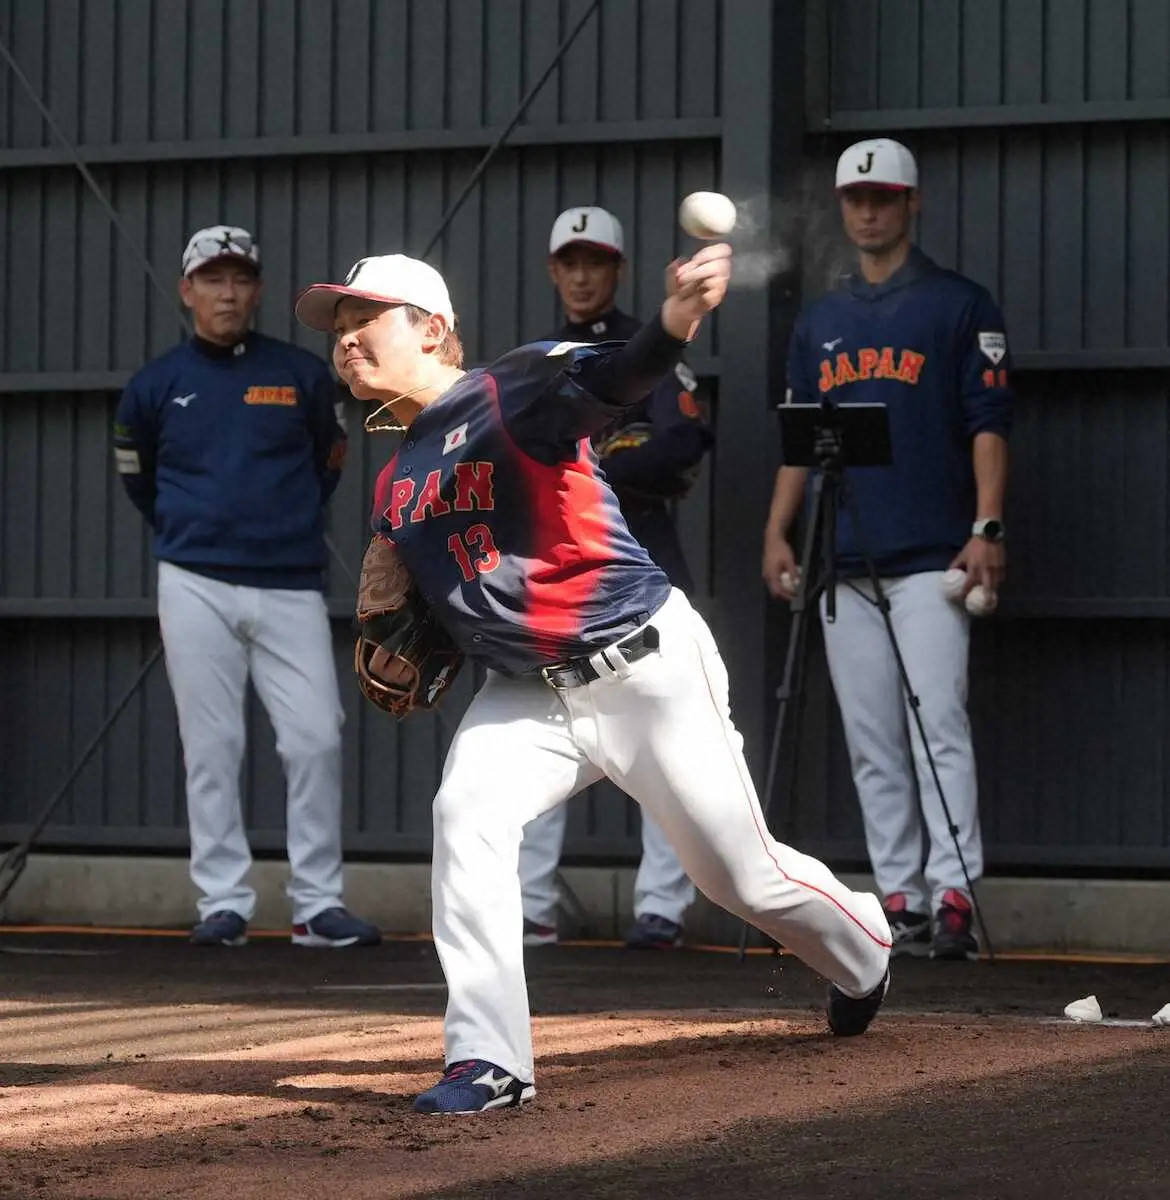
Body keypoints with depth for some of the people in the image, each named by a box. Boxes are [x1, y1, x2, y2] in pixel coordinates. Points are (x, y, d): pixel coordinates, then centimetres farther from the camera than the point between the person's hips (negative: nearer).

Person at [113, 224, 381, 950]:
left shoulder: (304, 376, 4)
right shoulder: (155, 386, 4)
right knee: (212, 746, 0)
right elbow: (138, 478, 18)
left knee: (318, 739, -6)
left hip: (292, 587, 0)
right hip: (197, 589, 0)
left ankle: (319, 904, 0)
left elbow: (330, 463, 18)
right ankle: (223, 903, 5)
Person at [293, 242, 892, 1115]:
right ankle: (489, 1062, -19)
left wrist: (672, 324, -60)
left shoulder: (517, 392, -18)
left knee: (743, 872, 5)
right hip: (524, 691, 6)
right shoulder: (394, 484, 6)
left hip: (646, 673, -6)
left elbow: (607, 379, -41)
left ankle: (866, 962, 38)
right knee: (466, 813, -21)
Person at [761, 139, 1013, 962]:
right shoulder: (821, 322, 19)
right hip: (845, 564, 5)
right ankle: (900, 903, 5)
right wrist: (778, 532, 7)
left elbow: (989, 425, -1)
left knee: (939, 724, -14)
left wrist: (987, 529, -12)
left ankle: (953, 896, -18)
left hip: (932, 557, -5)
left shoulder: (960, 306, 5)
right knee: (872, 742, 3)